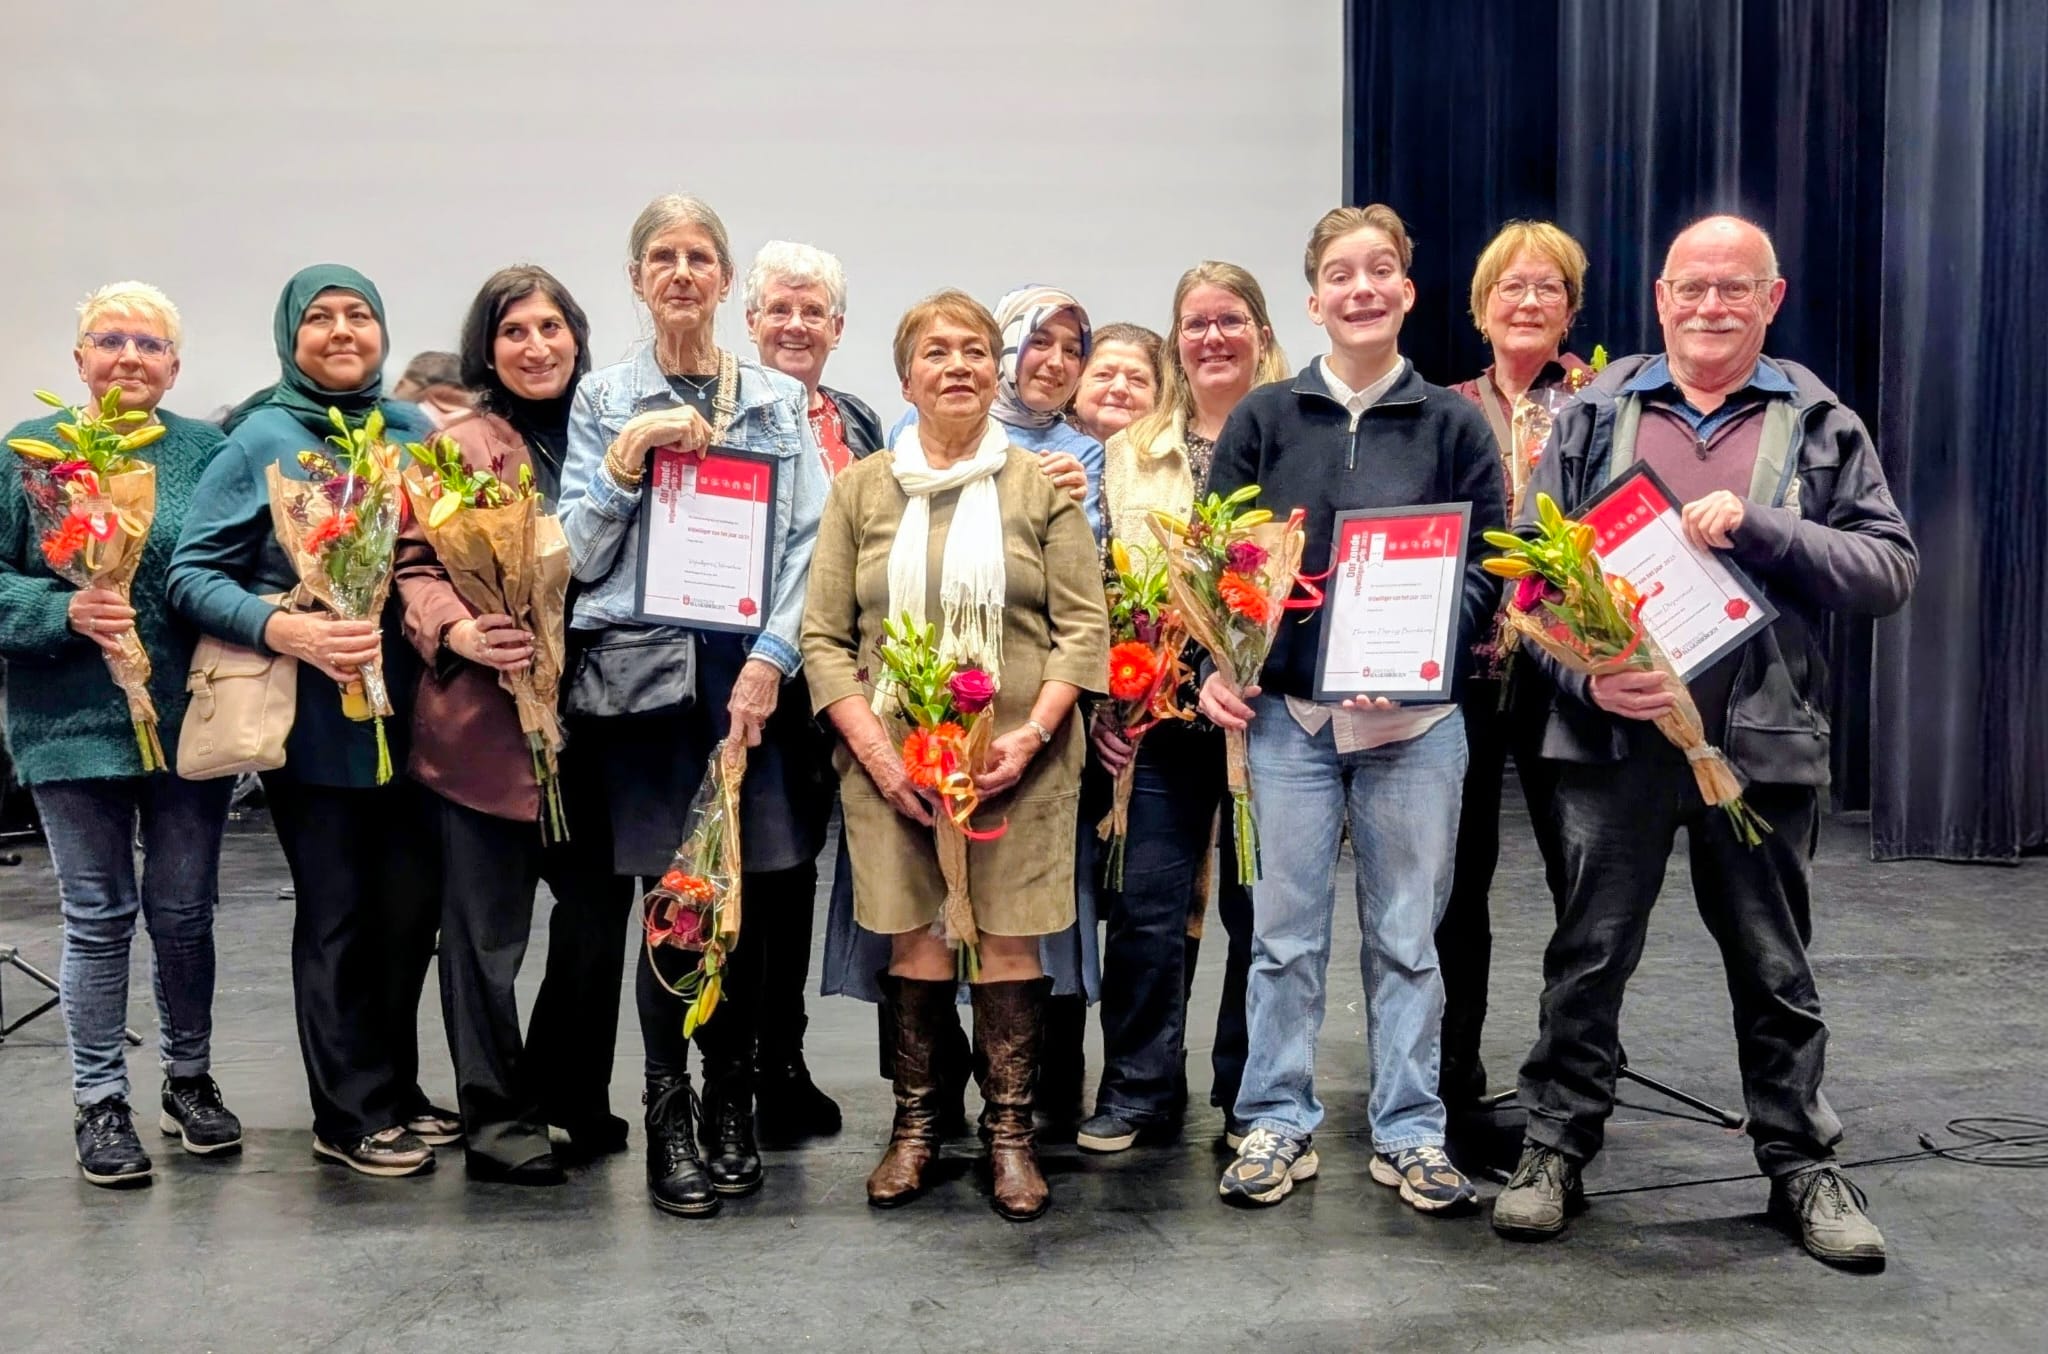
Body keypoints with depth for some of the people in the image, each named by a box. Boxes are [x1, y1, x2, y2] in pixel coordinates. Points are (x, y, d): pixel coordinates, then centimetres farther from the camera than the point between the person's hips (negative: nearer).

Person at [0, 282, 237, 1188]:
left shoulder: (208, 452, 3)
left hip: (191, 720, 1)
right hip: (76, 724, -1)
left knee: (185, 909, 11)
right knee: (98, 916, 6)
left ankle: (189, 1077, 29)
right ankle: (99, 1101, 19)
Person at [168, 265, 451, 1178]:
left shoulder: (415, 431, 8)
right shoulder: (260, 440, -5)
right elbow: (193, 576, -7)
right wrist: (286, 630, -22)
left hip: (406, 707, 4)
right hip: (312, 716, -4)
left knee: (412, 903, 9)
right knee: (337, 912, 4)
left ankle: (394, 1089, 27)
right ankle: (350, 1113, 18)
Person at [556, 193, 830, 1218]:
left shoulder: (780, 401, 12)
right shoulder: (604, 401, 9)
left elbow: (811, 543, 5)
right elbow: (580, 555, 4)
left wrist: (772, 659, -7)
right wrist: (627, 457, -9)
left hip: (754, 674, 1)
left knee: (748, 895, 2)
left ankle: (732, 1106, 19)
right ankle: (670, 1115, 11)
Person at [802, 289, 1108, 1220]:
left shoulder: (1044, 486, 8)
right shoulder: (861, 488, 10)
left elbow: (1083, 626, 2)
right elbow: (823, 636, 5)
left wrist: (1031, 735, -11)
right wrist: (875, 750, -7)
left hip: (1018, 761, -1)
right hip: (890, 766, 1)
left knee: (1010, 939, 1)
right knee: (912, 939, 4)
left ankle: (1010, 1130, 14)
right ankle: (915, 1123, 19)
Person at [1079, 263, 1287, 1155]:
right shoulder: (1131, 450, 13)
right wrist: (1103, 696, 2)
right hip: (1159, 709, 2)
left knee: (1257, 906, 7)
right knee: (1148, 906, 2)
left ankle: (1251, 1097, 22)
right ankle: (1139, 1092, 16)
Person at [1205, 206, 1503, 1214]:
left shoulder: (1451, 423, 5)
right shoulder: (1264, 418, 6)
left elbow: (1486, 567, 2)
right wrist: (1216, 666, -8)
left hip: (1415, 718, 0)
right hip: (1287, 712, 0)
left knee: (1406, 933, 7)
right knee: (1285, 932, 5)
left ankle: (1409, 1132, 19)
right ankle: (1278, 1123, 18)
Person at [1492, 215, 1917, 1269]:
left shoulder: (1820, 426, 6)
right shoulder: (1595, 416, 6)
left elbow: (1889, 570, -2)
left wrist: (1761, 527, -16)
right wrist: (1586, 674, -12)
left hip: (1762, 743, 0)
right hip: (1613, 735, 0)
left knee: (1774, 966, 11)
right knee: (1588, 953, 8)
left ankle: (1801, 1163, 26)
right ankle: (1556, 1149, 21)